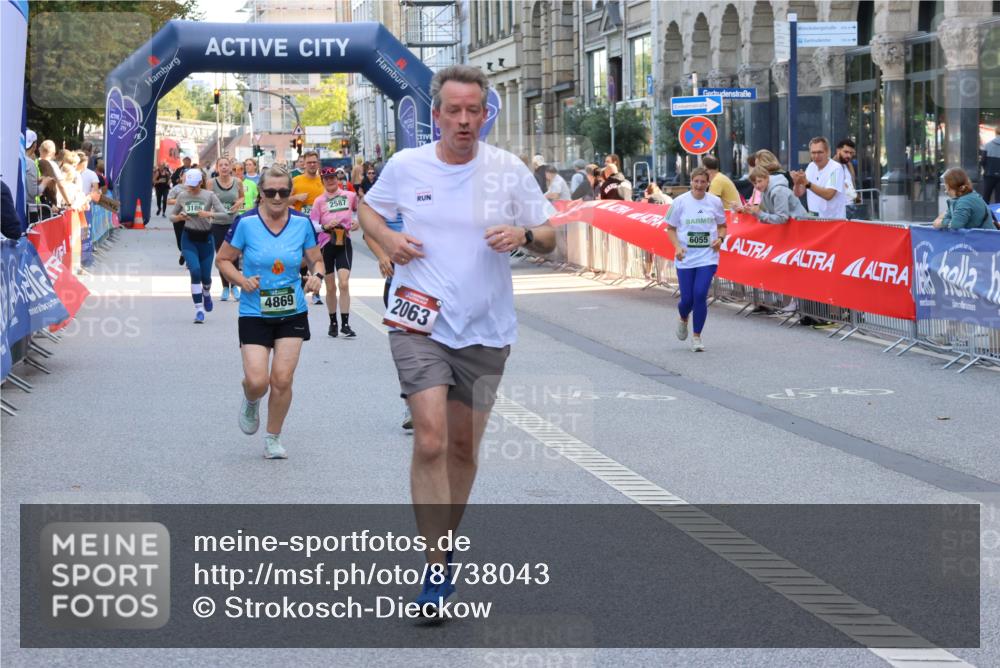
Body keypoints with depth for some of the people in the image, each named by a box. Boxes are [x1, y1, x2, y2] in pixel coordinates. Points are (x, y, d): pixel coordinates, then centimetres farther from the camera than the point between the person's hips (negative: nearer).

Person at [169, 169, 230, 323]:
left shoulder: (209, 196, -6)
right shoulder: (182, 196, 1)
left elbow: (225, 215, -12)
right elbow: (171, 215, 12)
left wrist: (210, 214, -28)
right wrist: (178, 217, -11)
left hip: (205, 239, 0)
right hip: (188, 238, 1)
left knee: (205, 275, 6)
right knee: (195, 271, -17)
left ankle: (206, 294, 44)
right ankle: (199, 309, -11)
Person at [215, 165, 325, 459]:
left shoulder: (302, 223, -1)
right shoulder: (246, 223, -8)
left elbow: (316, 260, 11)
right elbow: (222, 260, 3)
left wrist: (317, 275, -11)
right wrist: (241, 280, -15)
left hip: (292, 313, 2)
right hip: (254, 313, -2)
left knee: (282, 379, -3)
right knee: (257, 381, -12)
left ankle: (273, 438, 18)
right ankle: (250, 402, 27)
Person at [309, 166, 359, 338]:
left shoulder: (350, 196, 2)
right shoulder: (320, 201, -1)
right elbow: (312, 224, -5)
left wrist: (357, 222, 3)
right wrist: (325, 227, -23)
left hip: (344, 243, -1)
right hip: (326, 245, 1)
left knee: (343, 283, -14)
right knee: (331, 287, 7)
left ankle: (345, 324, -11)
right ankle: (333, 323, 22)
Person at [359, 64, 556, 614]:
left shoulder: (510, 170, -1)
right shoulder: (405, 166, -1)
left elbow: (549, 239, 5)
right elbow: (367, 208, 17)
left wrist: (523, 234, -18)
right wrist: (385, 238, -4)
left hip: (485, 329, 2)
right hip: (419, 321, -2)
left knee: (464, 448, 11)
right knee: (430, 441, -16)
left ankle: (446, 544, 31)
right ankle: (437, 564, -10)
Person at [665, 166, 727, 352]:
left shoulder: (715, 202, 1)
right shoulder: (680, 202, -3)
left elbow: (722, 225, 15)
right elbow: (670, 228, 4)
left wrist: (720, 238, -6)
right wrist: (677, 246, -11)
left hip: (707, 257, 0)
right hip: (685, 258, 0)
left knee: (700, 295, -13)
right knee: (687, 298, 2)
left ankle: (696, 337, 4)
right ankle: (683, 319, 40)